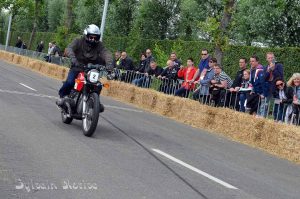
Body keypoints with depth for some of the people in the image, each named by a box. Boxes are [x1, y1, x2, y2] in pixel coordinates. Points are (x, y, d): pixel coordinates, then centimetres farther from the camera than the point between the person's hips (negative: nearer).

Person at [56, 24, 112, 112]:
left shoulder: (99, 45, -2)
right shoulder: (78, 41, -7)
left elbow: (106, 53, -17)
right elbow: (69, 49, -24)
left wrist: (109, 64, -38)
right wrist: (73, 58, -45)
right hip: (77, 67, -2)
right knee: (70, 82, -24)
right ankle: (61, 96, 4)